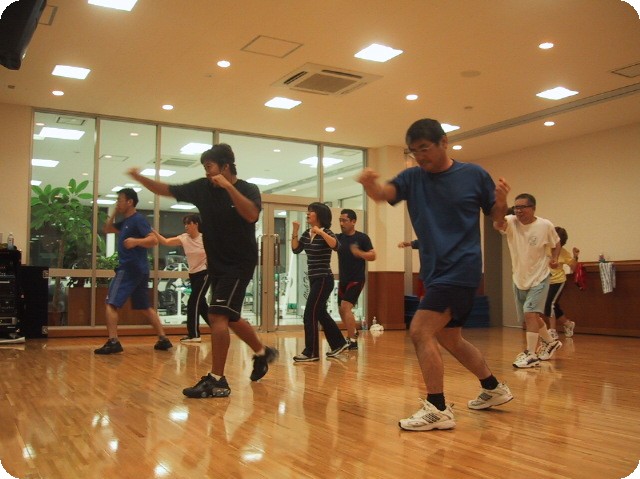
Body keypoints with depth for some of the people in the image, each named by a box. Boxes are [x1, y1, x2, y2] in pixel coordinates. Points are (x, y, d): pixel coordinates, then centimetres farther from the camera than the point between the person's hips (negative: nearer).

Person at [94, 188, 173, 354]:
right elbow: (107, 229, 29)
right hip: (139, 270, 10)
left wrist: (136, 241, -38)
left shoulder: (138, 219, -11)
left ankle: (113, 342, -12)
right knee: (145, 307, 13)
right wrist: (114, 212, 17)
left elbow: (153, 240, -20)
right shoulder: (125, 221, 17)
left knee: (112, 304, -7)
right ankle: (163, 339, 13)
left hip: (130, 269, -10)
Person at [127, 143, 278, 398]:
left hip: (239, 265, -7)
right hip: (216, 264, 7)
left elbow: (252, 214, -30)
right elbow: (167, 190, 6)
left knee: (217, 315, -16)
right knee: (230, 319, 16)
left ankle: (216, 381, -9)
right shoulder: (202, 188, 2)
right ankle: (263, 352, 40)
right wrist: (140, 178, -5)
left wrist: (228, 187, -31)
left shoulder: (249, 189, -11)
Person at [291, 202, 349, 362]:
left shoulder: (325, 232, -13)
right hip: (314, 279, 9)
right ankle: (339, 343, 32)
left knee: (310, 314, -9)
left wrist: (320, 232, -37)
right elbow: (296, 250, 12)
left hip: (324, 280, -9)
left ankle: (311, 352, -2)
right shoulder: (307, 234, 9)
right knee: (320, 313, 17)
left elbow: (336, 246, -31)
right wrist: (295, 231, 2)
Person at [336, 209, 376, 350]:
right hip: (343, 280, 6)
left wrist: (359, 253, -26)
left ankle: (352, 341, -10)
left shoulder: (362, 237, -8)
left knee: (345, 307, -17)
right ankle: (353, 332, 41)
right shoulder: (338, 238, 4)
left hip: (356, 279, -6)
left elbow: (373, 256, -9)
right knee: (342, 310, 15)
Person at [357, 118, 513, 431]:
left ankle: (437, 410, -7)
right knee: (449, 339, 18)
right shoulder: (412, 178, 4)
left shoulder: (474, 175, -4)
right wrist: (368, 183, -37)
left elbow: (496, 217, 4)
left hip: (461, 269, -7)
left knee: (421, 332, -16)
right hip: (434, 271, 7)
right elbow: (382, 194, -15)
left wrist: (501, 202, -18)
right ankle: (494, 389, 38)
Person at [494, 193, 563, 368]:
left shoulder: (546, 225, -13)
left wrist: (554, 258, -13)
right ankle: (551, 342, 40)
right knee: (531, 317, 16)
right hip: (519, 280, 4)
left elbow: (556, 243, 6)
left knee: (530, 313, -19)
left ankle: (531, 354, -11)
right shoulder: (511, 222, -13)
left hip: (539, 279, -4)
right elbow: (498, 225, -38)